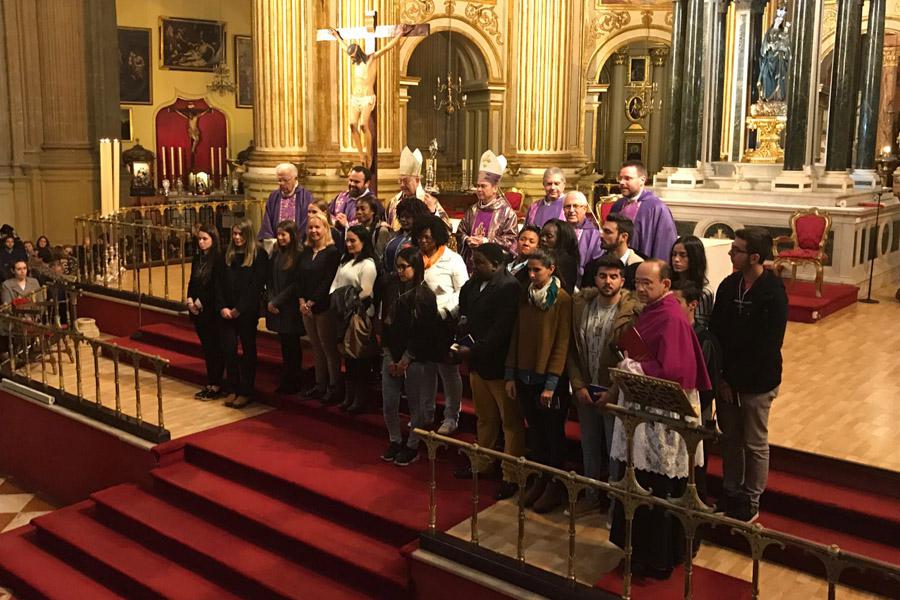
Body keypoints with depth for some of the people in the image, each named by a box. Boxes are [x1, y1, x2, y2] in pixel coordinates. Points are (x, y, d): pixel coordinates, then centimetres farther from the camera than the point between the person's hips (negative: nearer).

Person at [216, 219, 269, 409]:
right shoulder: (228, 254, 9)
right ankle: (234, 389, 15)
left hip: (247, 312, -4)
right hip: (227, 311, 4)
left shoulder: (259, 255, -6)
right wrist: (222, 307, -4)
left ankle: (246, 391, 14)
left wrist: (239, 309, -13)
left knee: (248, 350, 5)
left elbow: (256, 285, -11)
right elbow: (219, 282, 8)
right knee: (228, 349, 3)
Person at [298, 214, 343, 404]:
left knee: (329, 347, -2)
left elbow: (328, 281, -13)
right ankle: (320, 385, 21)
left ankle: (335, 387, 5)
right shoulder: (306, 251, 13)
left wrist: (312, 302, -13)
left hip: (324, 307, -7)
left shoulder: (332, 252, -9)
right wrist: (301, 301, -3)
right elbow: (300, 277, 10)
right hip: (306, 307, 7)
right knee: (316, 347, 13)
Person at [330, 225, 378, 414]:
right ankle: (349, 396, 27)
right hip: (344, 314, 8)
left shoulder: (367, 264, -12)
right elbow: (336, 282, 15)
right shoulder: (345, 260, 15)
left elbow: (365, 293, -17)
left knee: (359, 358, 0)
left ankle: (360, 399, 9)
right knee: (347, 356, 16)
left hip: (359, 316, -8)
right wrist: (334, 298, -1)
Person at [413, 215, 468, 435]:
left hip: (444, 323, -5)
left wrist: (442, 311, -12)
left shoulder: (453, 260, -4)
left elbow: (462, 293, -6)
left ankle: (451, 417, 14)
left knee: (448, 371, 2)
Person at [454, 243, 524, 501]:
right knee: (485, 418, 21)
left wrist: (473, 350, -21)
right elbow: (465, 314, 16)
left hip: (500, 364, -8)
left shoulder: (509, 287, -17)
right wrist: (463, 340, -2)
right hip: (477, 362, 8)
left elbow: (501, 329, -22)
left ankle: (510, 477, 11)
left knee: (511, 422, 4)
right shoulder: (473, 285, 7)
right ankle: (480, 463, 36)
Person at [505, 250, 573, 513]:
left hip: (550, 379, -5)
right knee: (535, 432, 14)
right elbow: (516, 337, 8)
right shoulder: (525, 297, 5)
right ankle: (539, 479, 27)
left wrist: (551, 383, -17)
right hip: (525, 376, 5)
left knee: (553, 434, 8)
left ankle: (555, 485, 21)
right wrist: (510, 375, 4)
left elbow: (562, 344, -14)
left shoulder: (562, 300, -11)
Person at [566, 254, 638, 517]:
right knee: (589, 447, 18)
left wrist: (612, 393, -15)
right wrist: (578, 386, -5)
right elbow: (572, 349, 3)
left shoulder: (632, 311, -15)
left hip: (614, 394, -5)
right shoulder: (581, 304, 0)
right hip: (585, 392, 5)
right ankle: (592, 495, 35)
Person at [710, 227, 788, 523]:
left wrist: (735, 380, -14)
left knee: (755, 444, 9)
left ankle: (751, 501, 25)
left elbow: (766, 347, -18)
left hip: (757, 382, -5)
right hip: (727, 379, 5)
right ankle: (731, 492, 32)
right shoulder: (728, 286, 0)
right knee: (729, 438, 15)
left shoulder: (773, 294, -17)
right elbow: (714, 332, 2)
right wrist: (721, 377, -6)